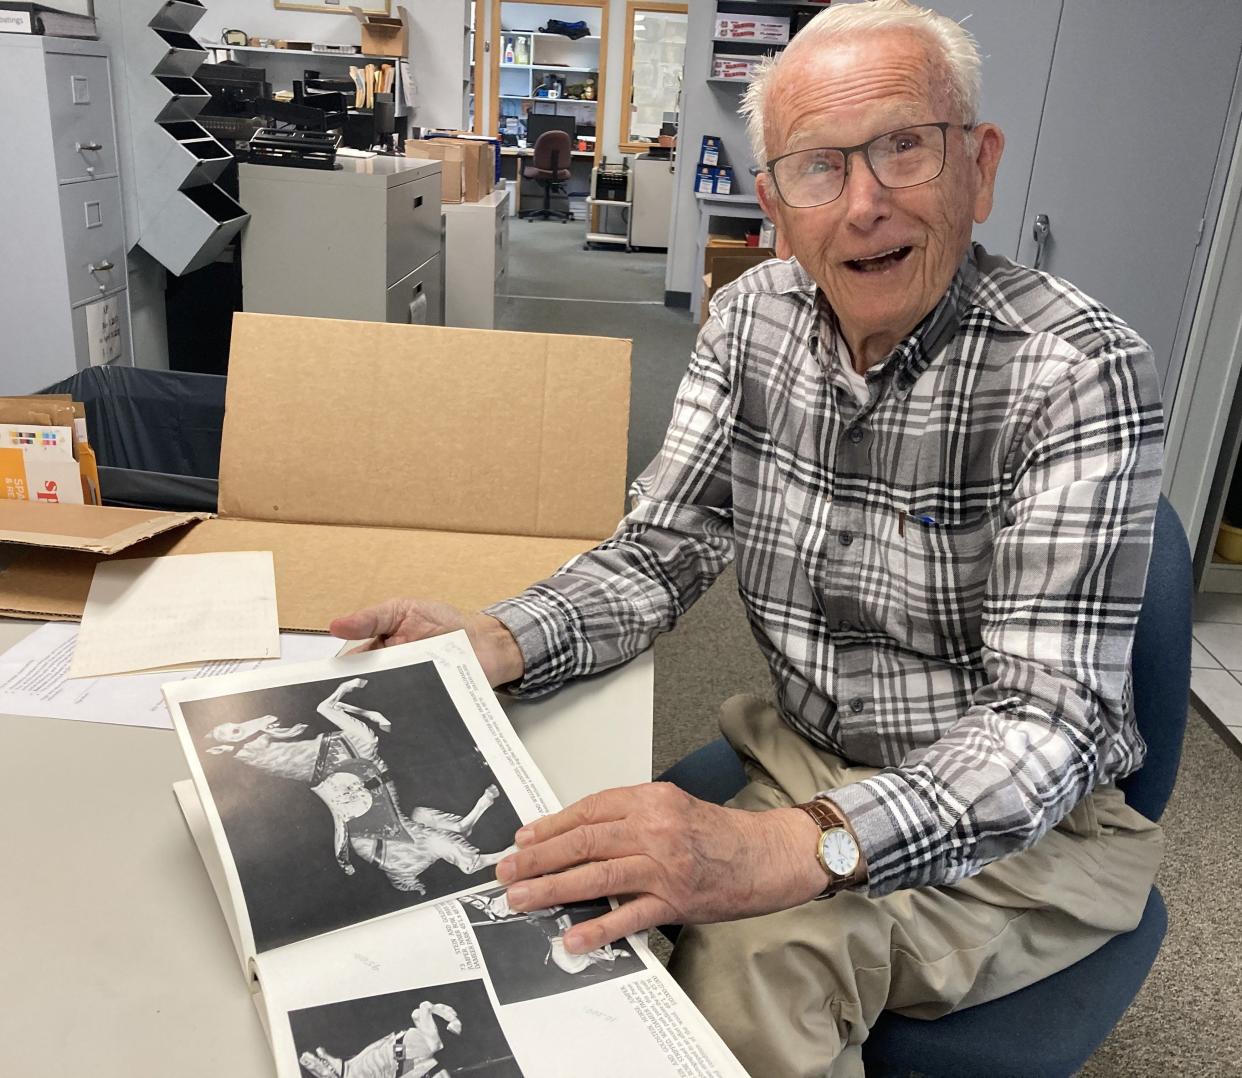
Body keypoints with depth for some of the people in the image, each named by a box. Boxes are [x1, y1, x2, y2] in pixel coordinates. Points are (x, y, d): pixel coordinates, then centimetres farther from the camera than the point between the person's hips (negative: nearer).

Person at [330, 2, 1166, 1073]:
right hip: (803, 764, 4)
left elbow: (1052, 715, -27)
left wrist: (796, 847, -44)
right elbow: (660, 550, -2)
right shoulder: (753, 318, -4)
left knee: (743, 955, -28)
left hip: (1023, 825, -3)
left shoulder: (1081, 371, -21)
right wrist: (491, 644, -22)